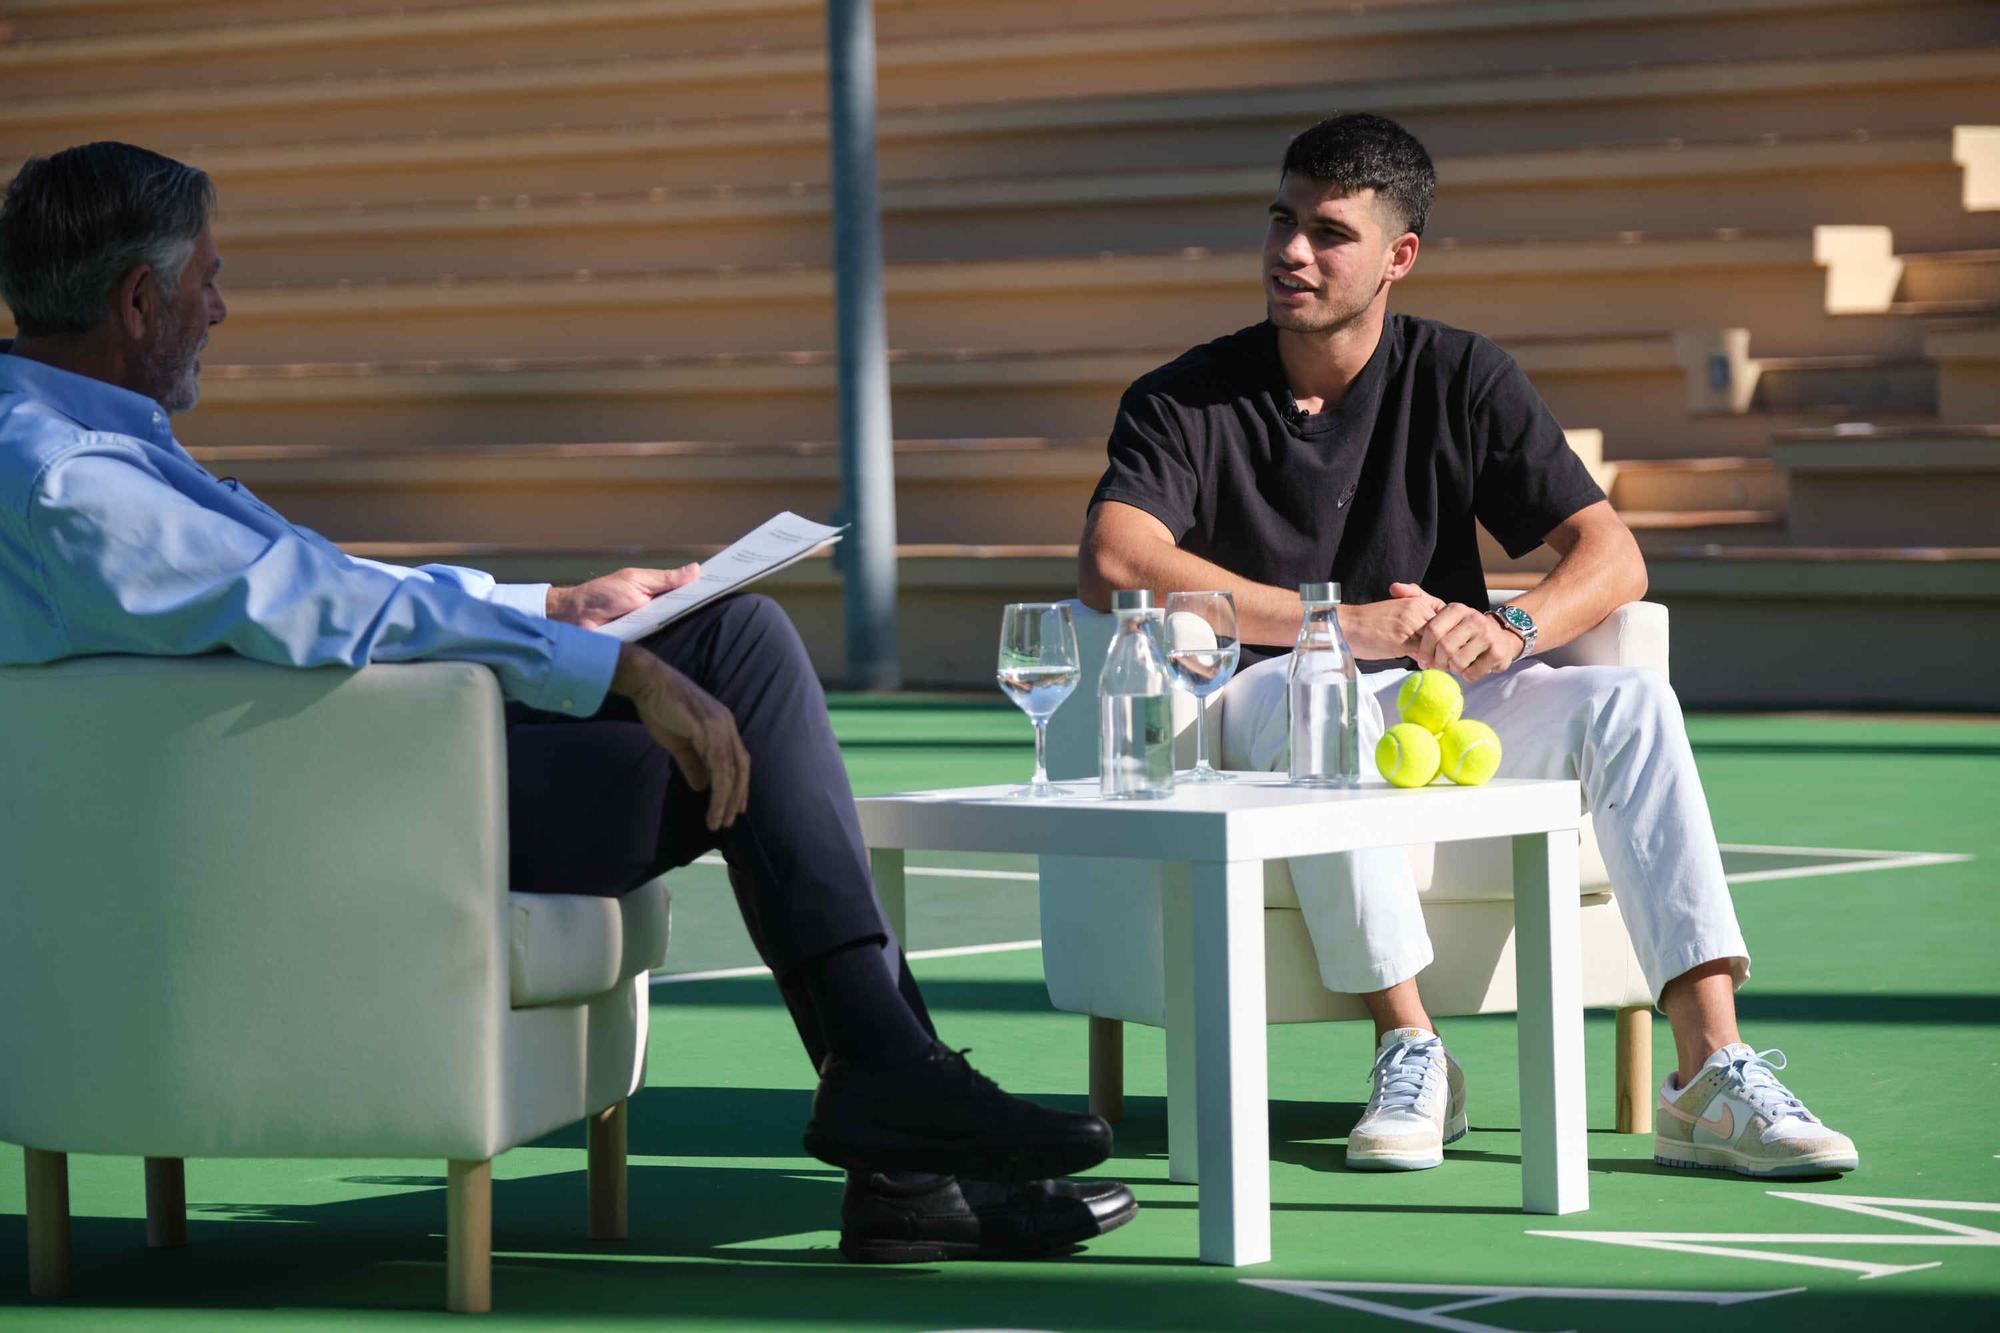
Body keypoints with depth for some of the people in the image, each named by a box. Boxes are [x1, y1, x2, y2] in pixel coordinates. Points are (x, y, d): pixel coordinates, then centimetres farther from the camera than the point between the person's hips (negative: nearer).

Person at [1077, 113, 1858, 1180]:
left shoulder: (1462, 380, 6)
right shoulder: (1186, 401, -2)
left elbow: (1612, 559, 0)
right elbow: (1113, 563, -22)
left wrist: (1508, 632, -23)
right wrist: (1344, 625, -27)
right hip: (1262, 717, -3)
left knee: (1628, 702, -23)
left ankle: (1710, 1073, -30)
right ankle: (1408, 1053, -31)